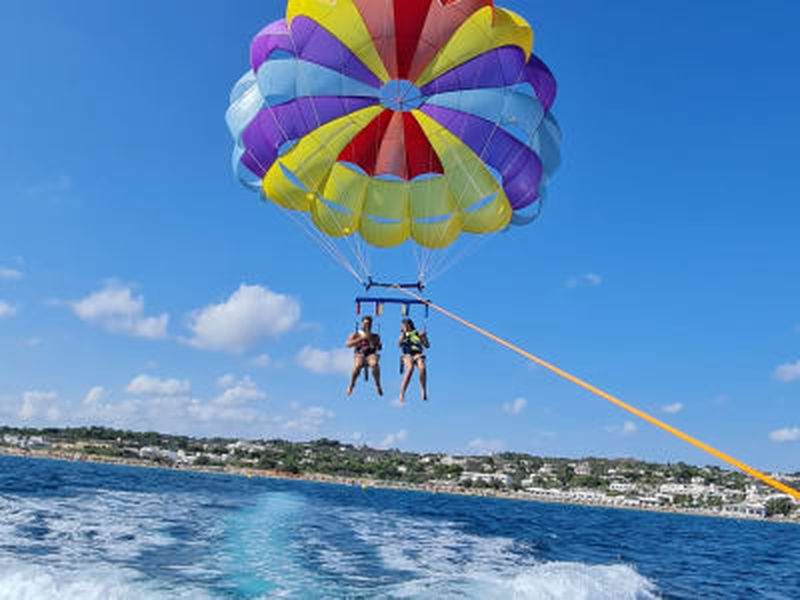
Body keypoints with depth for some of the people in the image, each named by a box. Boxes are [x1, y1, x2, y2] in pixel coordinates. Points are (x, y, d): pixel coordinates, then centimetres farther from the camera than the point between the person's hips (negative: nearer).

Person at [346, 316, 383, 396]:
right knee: (357, 366, -38)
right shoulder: (355, 335, 18)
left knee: (375, 364, -38)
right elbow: (348, 344, 0)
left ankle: (378, 385, -19)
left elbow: (379, 348, 10)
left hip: (371, 354, 1)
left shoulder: (375, 336, 23)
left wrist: (371, 339, -2)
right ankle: (351, 385, -13)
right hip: (359, 355, -1)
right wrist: (361, 338, -6)